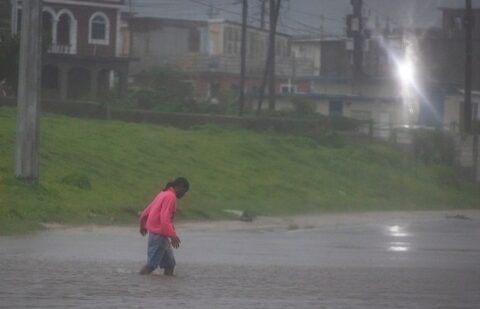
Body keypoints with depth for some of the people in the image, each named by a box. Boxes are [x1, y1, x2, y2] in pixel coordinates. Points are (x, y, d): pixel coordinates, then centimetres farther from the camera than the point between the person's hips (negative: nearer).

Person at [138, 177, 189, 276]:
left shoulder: (163, 194, 15)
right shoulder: (171, 197, -14)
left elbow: (146, 211, 21)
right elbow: (165, 218, -24)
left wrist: (143, 225, 35)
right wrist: (172, 235, -26)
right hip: (159, 234, -10)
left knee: (169, 264, 12)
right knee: (151, 264, -9)